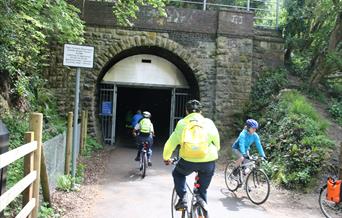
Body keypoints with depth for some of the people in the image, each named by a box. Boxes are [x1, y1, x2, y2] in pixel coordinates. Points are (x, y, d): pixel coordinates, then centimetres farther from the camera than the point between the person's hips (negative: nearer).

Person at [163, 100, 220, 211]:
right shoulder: (209, 123, 7)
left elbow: (171, 142, 10)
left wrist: (166, 158, 25)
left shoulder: (182, 123, 6)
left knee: (177, 174, 30)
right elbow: (217, 143, 13)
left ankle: (183, 199, 14)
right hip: (208, 162, 1)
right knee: (202, 190, 22)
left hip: (188, 161, -1)